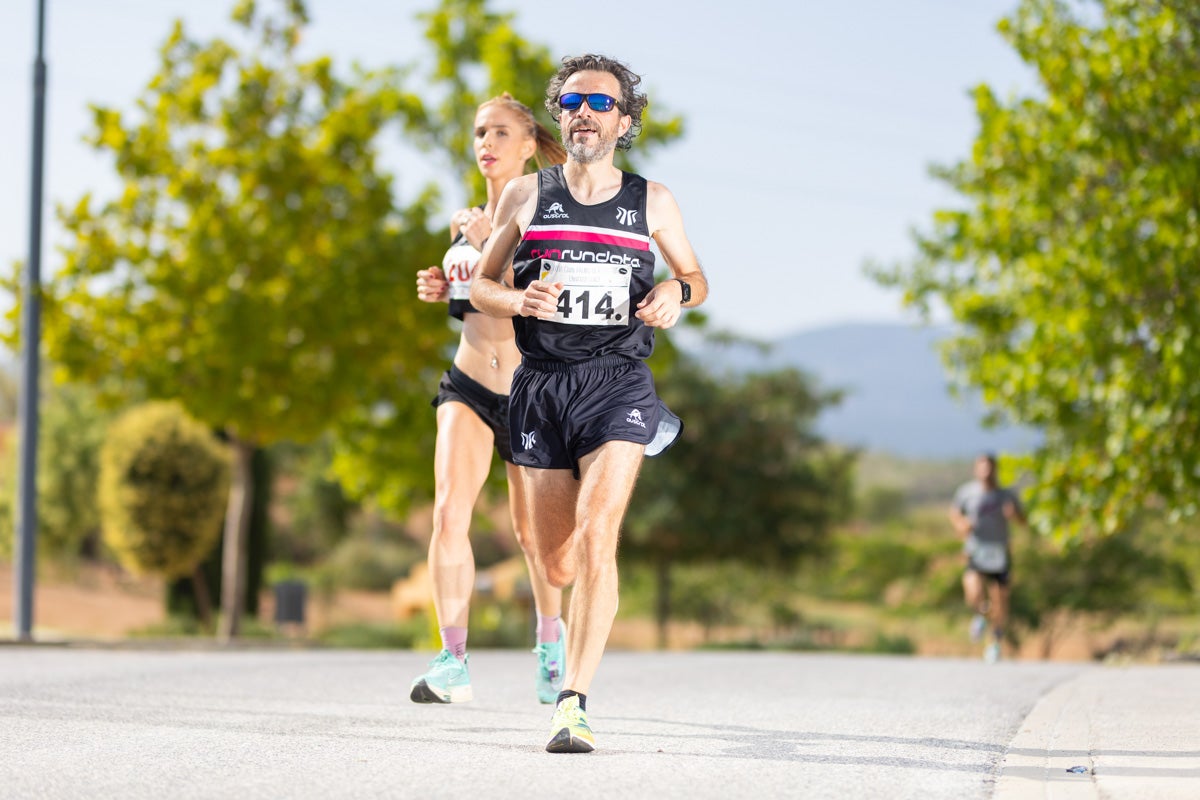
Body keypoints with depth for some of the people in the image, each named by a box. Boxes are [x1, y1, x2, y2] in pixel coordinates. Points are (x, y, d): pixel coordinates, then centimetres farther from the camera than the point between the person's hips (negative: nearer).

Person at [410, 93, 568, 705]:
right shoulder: (468, 222, 9)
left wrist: (490, 244, -26)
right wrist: (444, 291, 5)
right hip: (469, 385, 3)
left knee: (531, 529, 9)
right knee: (448, 513, -17)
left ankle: (550, 636, 37)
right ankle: (453, 663, -14)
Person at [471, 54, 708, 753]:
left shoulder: (653, 203, 6)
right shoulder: (526, 196, 8)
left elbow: (696, 277, 18)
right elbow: (482, 286, 12)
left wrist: (676, 291, -6)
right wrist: (520, 301, -10)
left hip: (618, 382, -2)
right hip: (541, 384, 2)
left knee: (595, 542, -22)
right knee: (559, 567, 5)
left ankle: (574, 702, -22)